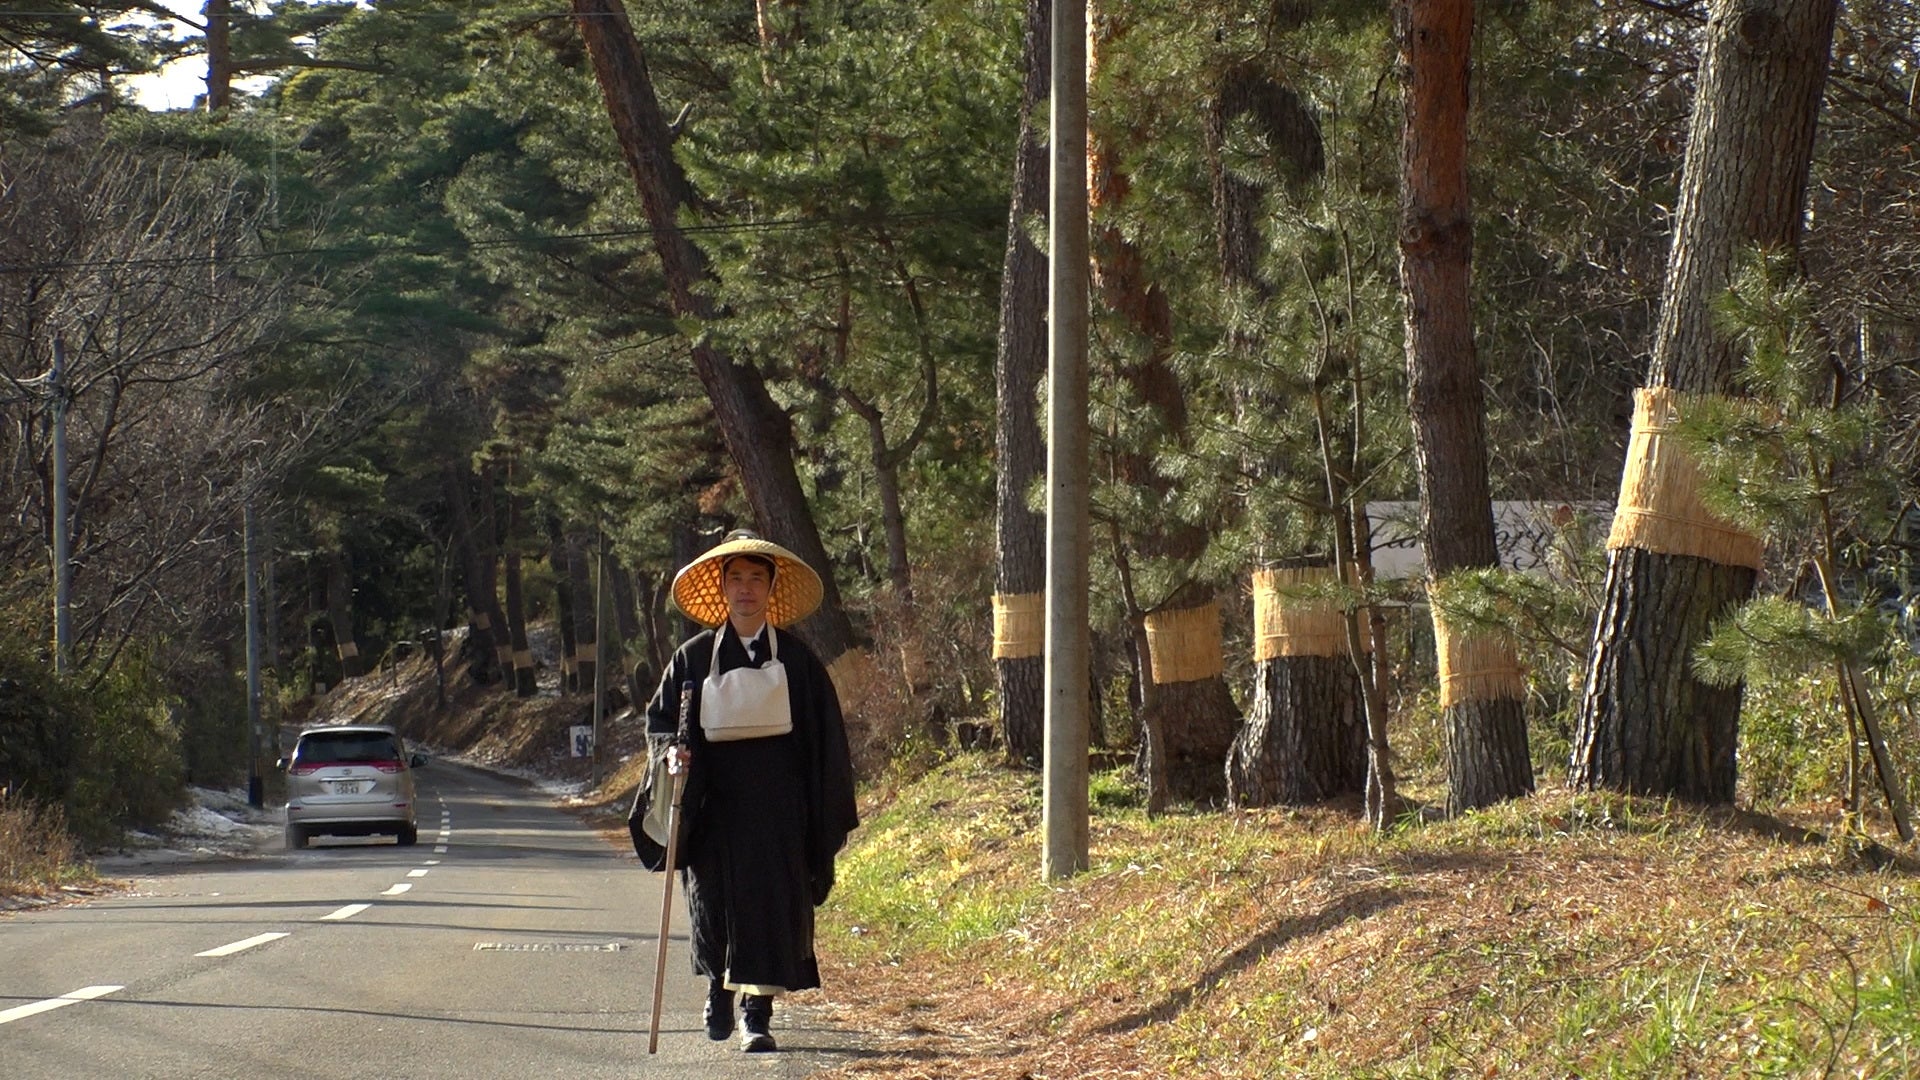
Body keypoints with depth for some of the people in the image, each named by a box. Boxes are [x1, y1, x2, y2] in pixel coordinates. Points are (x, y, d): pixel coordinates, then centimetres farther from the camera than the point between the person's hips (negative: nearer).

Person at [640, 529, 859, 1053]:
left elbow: (825, 738, 4)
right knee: (713, 896, 5)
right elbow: (659, 719, 11)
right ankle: (718, 985, 33)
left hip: (776, 799, -1)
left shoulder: (795, 658, 3)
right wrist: (672, 749, -11)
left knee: (771, 900, -8)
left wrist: (825, 811, -2)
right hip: (714, 799, 1)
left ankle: (757, 1013, -5)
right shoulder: (696, 657, 5)